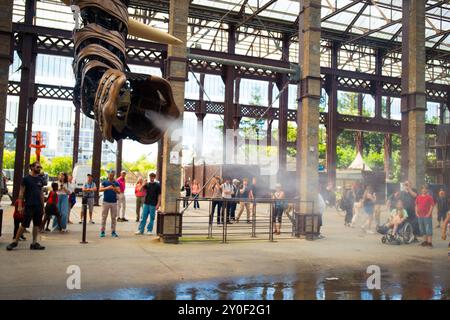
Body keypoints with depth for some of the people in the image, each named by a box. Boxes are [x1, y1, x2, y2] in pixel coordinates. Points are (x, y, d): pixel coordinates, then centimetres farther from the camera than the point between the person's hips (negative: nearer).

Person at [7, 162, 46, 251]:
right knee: (24, 224, -4)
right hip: (29, 206, -5)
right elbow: (21, 192, -4)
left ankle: (34, 243, 11)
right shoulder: (26, 178, -2)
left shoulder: (40, 180, 12)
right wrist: (20, 205, -11)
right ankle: (15, 241, 8)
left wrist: (43, 206, 12)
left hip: (38, 206, 5)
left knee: (37, 224, 6)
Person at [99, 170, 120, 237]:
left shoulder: (116, 183, 6)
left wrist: (115, 189, -25)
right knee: (104, 217, 1)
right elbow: (100, 190, -7)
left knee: (113, 217, 3)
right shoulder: (104, 182, 5)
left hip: (114, 202, 1)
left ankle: (113, 232, 8)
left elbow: (119, 192, -3)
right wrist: (107, 188, -24)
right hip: (106, 202, -1)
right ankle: (102, 231, 7)